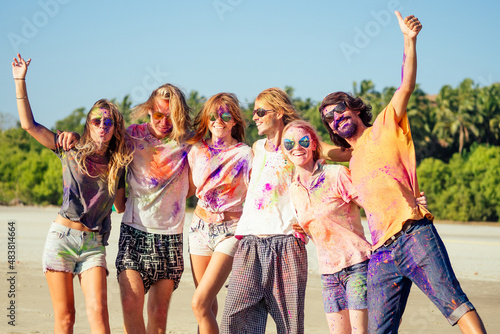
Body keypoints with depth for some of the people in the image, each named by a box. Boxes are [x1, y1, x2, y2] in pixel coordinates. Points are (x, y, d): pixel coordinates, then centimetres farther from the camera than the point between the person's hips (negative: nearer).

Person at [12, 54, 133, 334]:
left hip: (93, 244, 1)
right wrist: (20, 81, 3)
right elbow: (29, 125, 5)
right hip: (62, 237, -1)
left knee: (98, 311, -16)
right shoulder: (70, 150, 6)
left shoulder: (118, 164, 9)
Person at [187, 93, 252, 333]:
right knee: (208, 305, 7)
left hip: (230, 230, -5)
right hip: (200, 227, 5)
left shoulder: (244, 154, -4)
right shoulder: (197, 150, 9)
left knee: (200, 304, -16)